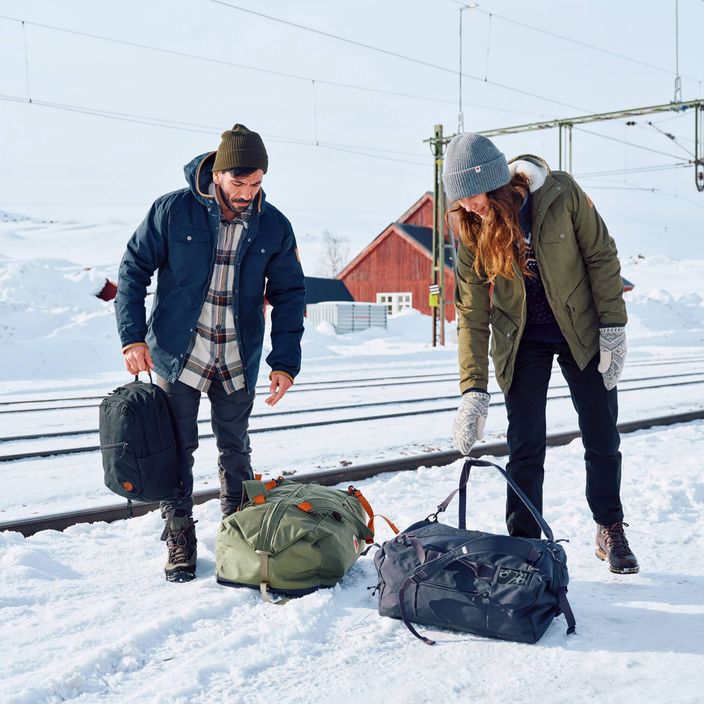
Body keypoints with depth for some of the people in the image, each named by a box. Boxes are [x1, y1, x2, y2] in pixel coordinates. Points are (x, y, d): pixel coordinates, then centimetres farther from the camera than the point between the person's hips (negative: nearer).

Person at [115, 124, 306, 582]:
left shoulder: (274, 226, -4)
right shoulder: (174, 210, -10)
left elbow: (289, 295, 2)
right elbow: (134, 269, -3)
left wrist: (285, 361, -7)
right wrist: (132, 336, -12)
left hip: (238, 360, 2)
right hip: (176, 353, -2)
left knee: (235, 450, 13)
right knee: (177, 450, 2)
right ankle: (180, 542, 17)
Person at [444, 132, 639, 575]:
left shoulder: (561, 193, -19)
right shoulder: (470, 228, -14)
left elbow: (601, 256, -9)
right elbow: (472, 314, -13)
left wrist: (613, 328, -11)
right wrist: (473, 392, -18)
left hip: (580, 331, 0)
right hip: (521, 342, 0)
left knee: (603, 439, 7)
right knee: (525, 448, -4)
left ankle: (611, 533, 26)